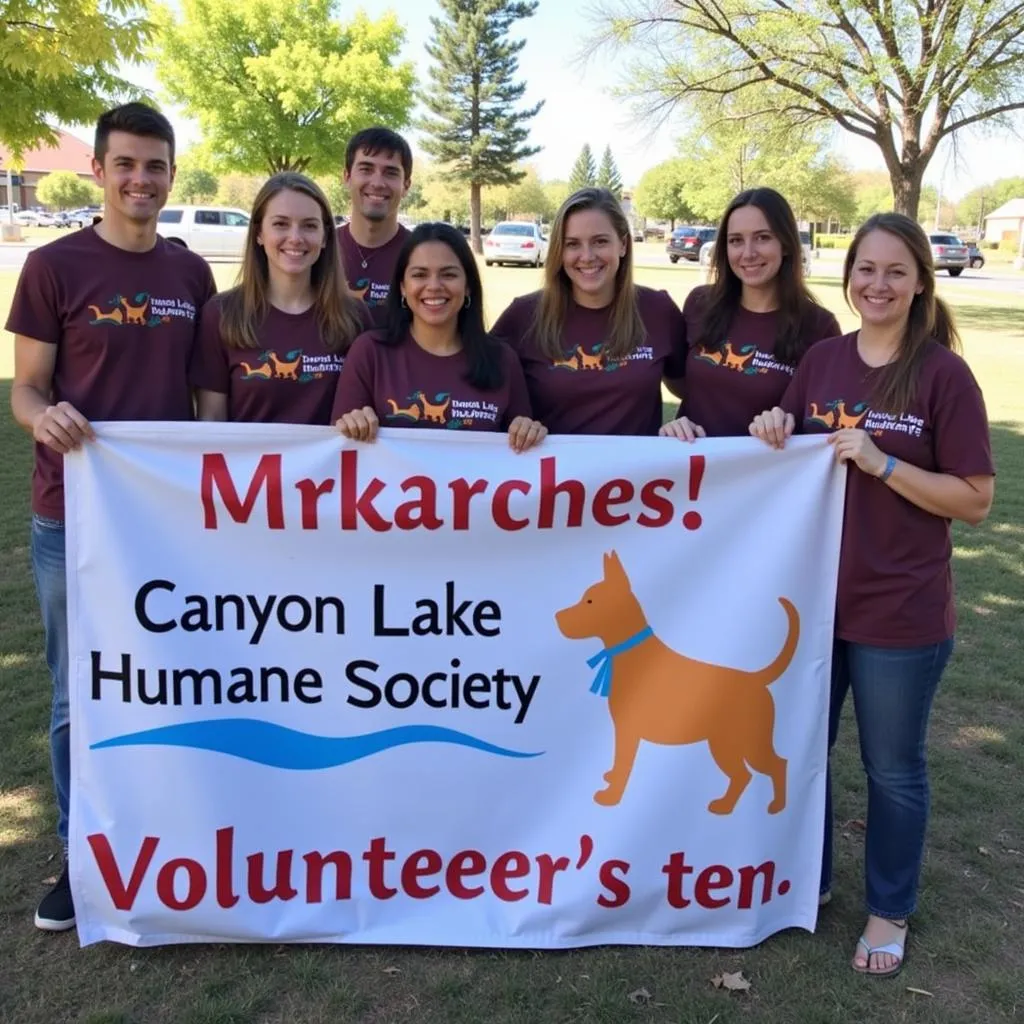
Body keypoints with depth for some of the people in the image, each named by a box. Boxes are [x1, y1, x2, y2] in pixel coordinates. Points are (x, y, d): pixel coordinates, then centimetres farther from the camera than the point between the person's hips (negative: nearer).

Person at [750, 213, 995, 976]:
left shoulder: (943, 375, -11)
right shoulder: (820, 361, 2)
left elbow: (975, 500, -12)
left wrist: (879, 462, -22)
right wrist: (776, 441, -10)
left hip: (902, 613, -4)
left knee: (894, 768, 12)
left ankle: (890, 911, 34)